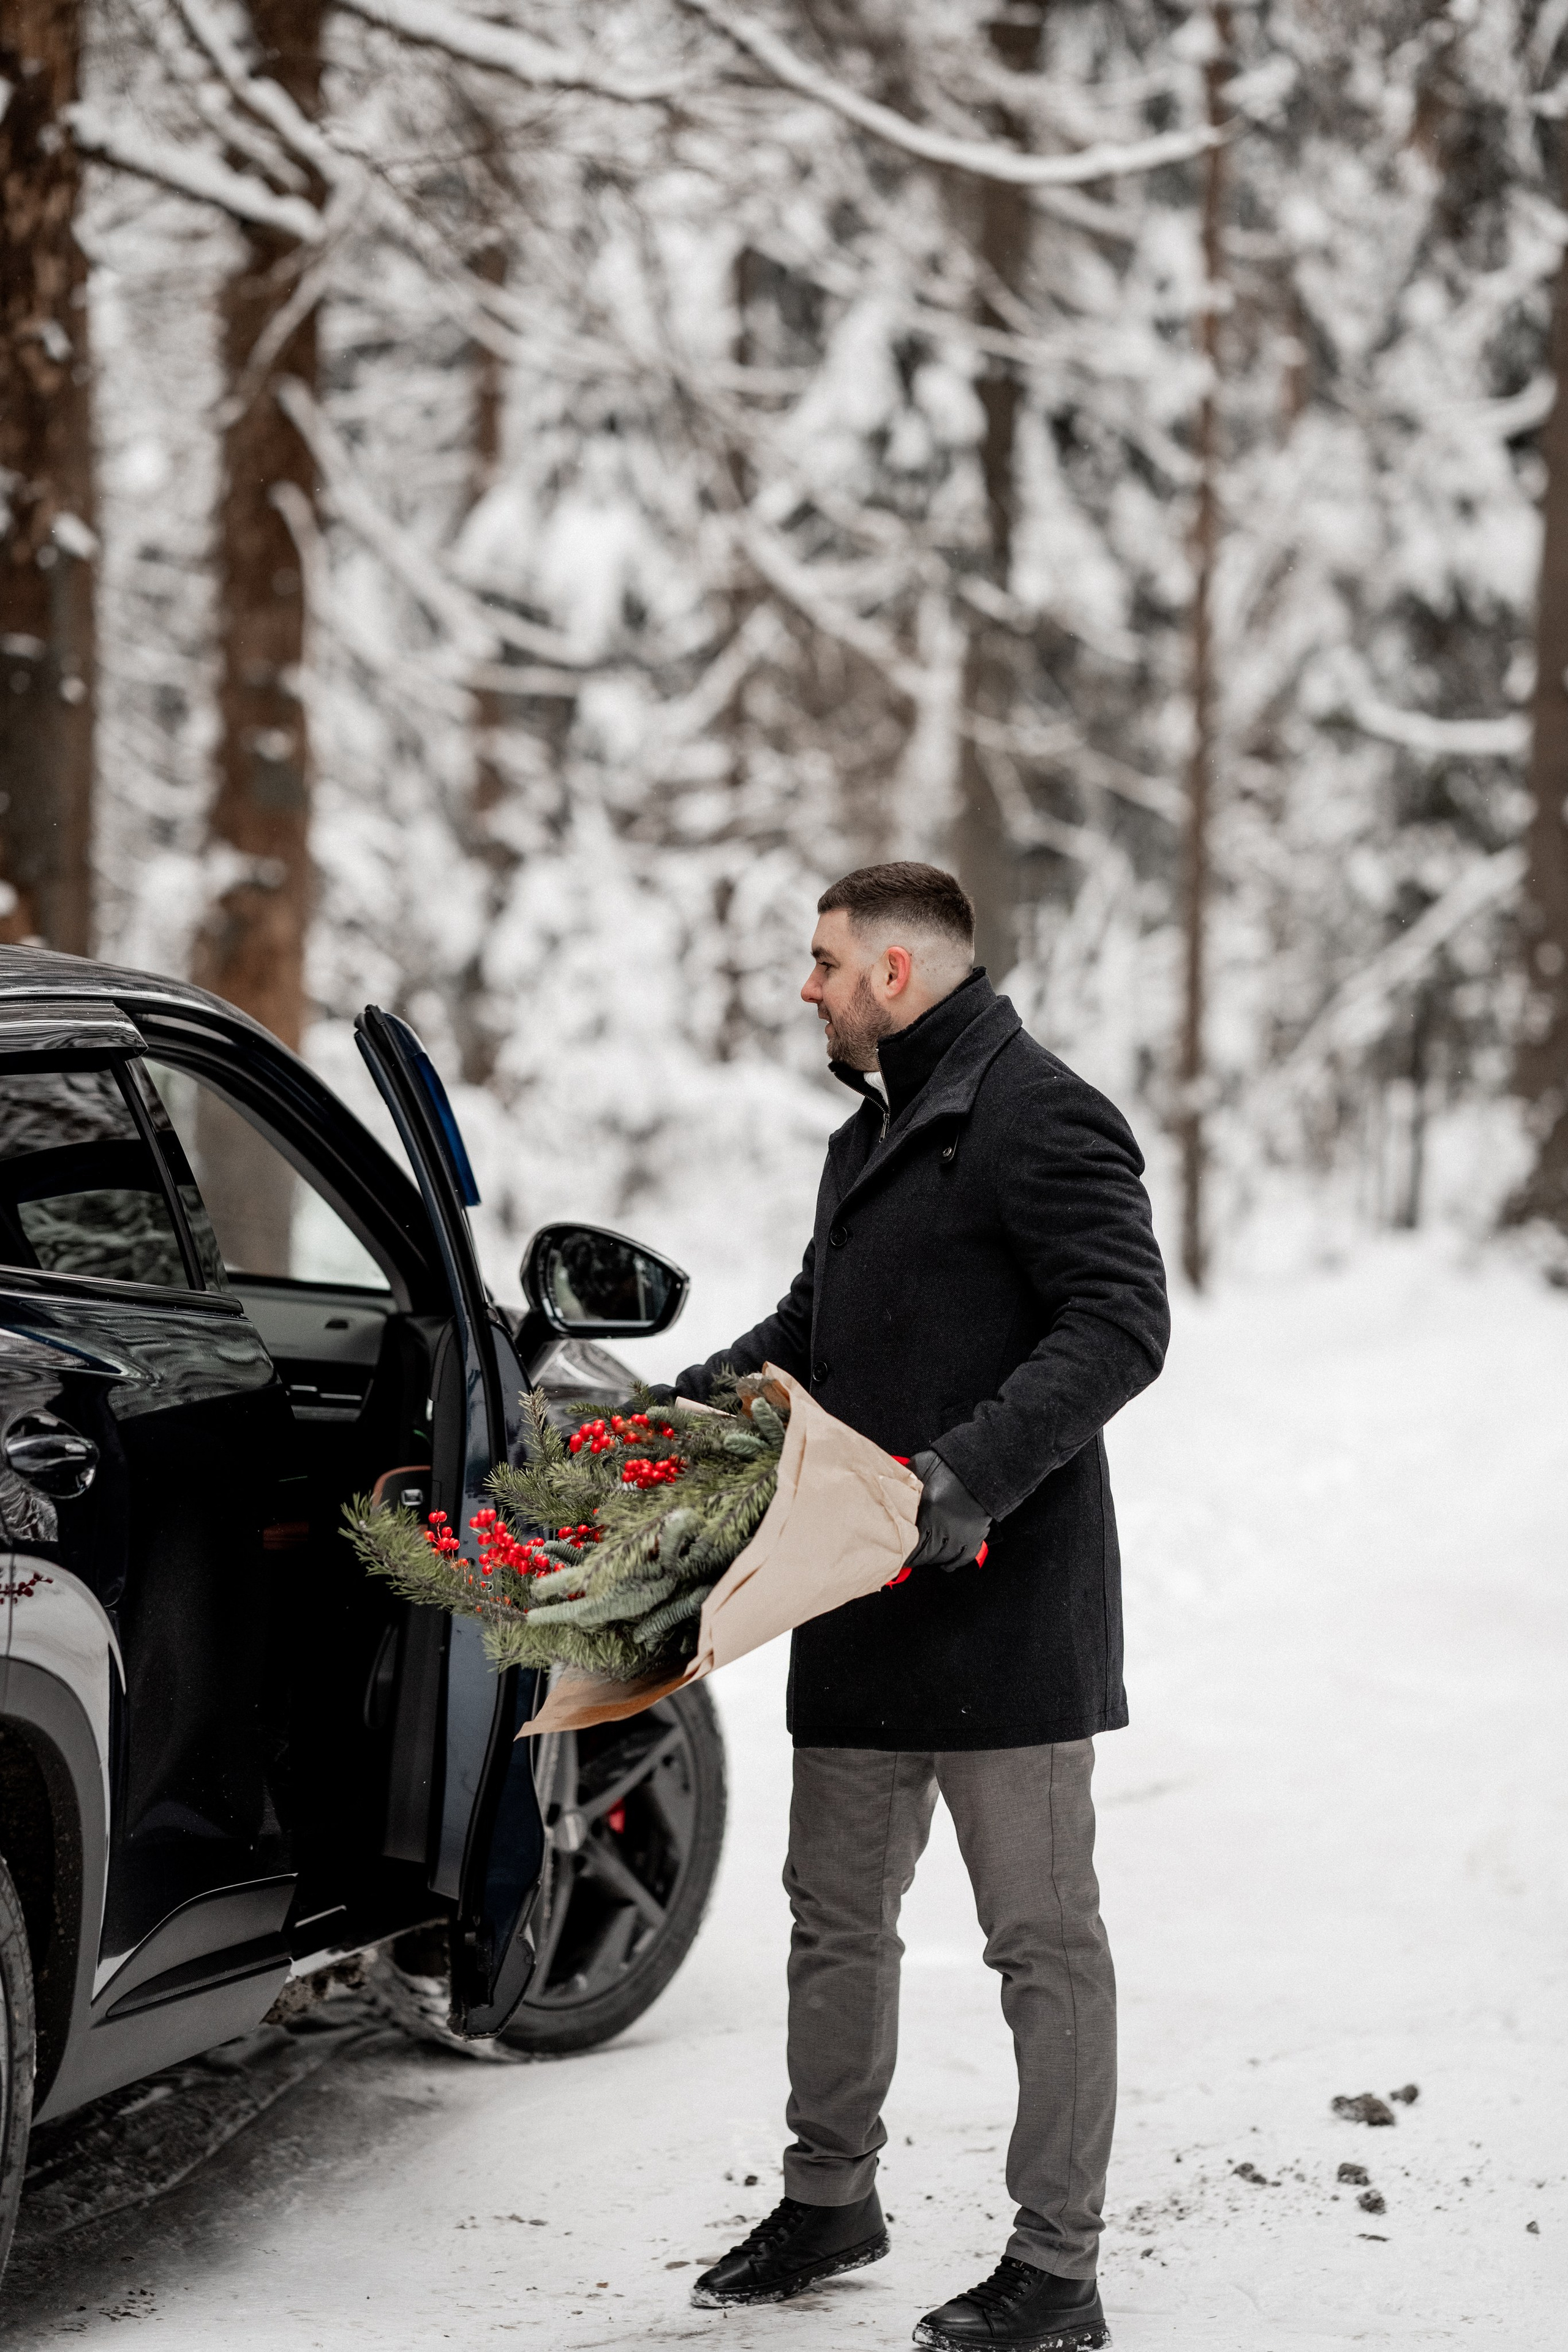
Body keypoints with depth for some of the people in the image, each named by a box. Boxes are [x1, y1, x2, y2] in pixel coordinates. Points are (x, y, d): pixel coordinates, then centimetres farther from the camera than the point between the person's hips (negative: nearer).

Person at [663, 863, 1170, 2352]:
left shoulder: (1038, 1117, -11)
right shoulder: (872, 1134, 20)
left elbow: (1120, 1326, -20)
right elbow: (814, 1328, 31)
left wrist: (976, 1468, -30)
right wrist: (688, 1400, 16)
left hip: (1009, 1609, -10)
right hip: (867, 1613, 10)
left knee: (1042, 1938, -2)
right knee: (837, 1913, 17)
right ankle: (829, 2199, 32)